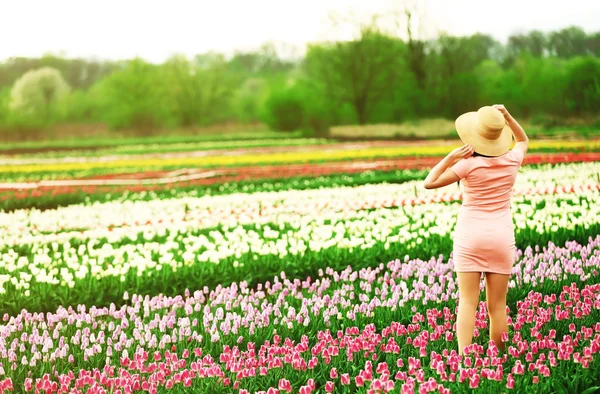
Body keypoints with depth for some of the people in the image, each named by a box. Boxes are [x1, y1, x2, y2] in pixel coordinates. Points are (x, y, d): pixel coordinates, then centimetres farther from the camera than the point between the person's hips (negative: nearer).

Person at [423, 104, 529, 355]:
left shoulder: (469, 164, -11)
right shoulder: (511, 161, -1)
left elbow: (429, 183, -8)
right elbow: (523, 140, 23)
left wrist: (450, 157, -9)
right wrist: (507, 117, 10)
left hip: (471, 234, -3)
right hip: (501, 236, 3)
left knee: (468, 302, -5)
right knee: (497, 306, 6)